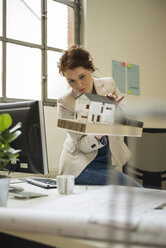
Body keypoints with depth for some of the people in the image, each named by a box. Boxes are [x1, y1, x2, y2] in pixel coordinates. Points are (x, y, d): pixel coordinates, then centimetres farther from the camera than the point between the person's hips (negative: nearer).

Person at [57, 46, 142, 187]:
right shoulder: (64, 103, -15)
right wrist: (97, 136, -36)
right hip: (80, 163, -5)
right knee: (134, 190, -19)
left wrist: (116, 107, -24)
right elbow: (82, 145, -14)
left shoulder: (109, 85, -4)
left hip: (106, 159, 5)